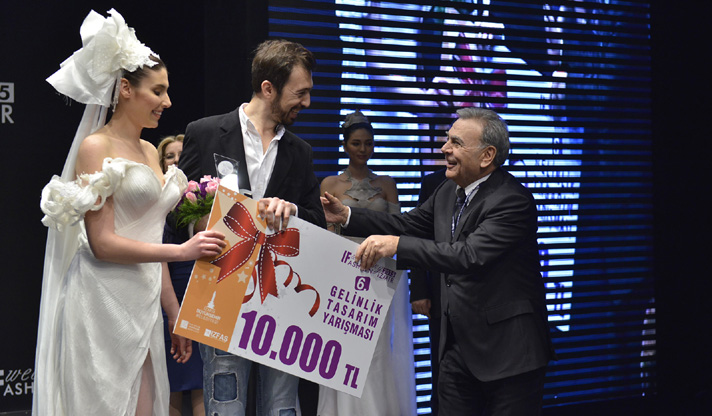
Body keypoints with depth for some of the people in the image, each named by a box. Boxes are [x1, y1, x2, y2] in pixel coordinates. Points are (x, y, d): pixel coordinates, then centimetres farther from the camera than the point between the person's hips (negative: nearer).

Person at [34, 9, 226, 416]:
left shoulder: (150, 152, 16)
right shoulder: (95, 147, -7)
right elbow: (102, 243, -14)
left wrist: (175, 315, 18)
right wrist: (183, 250, -15)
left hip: (144, 305, 7)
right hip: (104, 303, -7)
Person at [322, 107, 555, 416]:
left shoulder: (512, 201, -20)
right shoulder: (449, 191, 7)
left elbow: (470, 255, -31)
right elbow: (409, 224, 18)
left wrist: (397, 245, -33)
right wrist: (347, 216, 9)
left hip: (506, 351, -8)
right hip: (458, 347, 8)